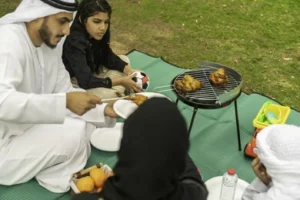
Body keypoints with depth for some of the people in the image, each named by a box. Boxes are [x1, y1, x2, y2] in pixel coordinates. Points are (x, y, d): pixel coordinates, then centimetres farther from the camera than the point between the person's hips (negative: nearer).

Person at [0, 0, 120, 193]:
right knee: (74, 135, -23)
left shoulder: (49, 46, 3)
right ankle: (55, 177, 2)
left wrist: (104, 110, -11)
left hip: (30, 128, 9)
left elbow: (65, 93, 4)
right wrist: (65, 102, -44)